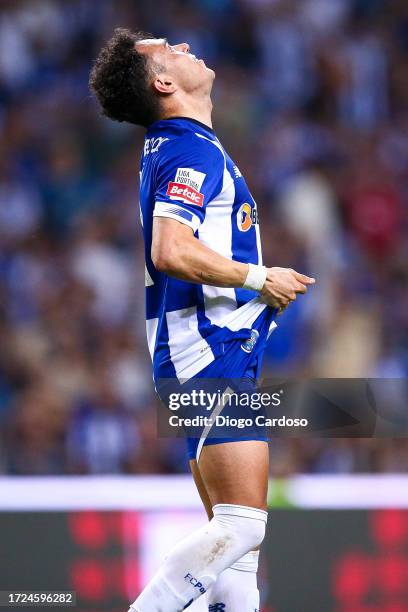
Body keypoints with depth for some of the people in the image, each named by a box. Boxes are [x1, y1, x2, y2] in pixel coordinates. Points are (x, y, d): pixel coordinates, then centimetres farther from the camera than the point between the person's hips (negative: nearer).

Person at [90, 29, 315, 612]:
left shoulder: (170, 147, 19)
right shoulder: (193, 150, -12)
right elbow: (171, 252, -26)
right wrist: (259, 278, -15)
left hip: (221, 352, 10)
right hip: (213, 350, -10)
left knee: (234, 531, 8)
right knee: (241, 526, -16)